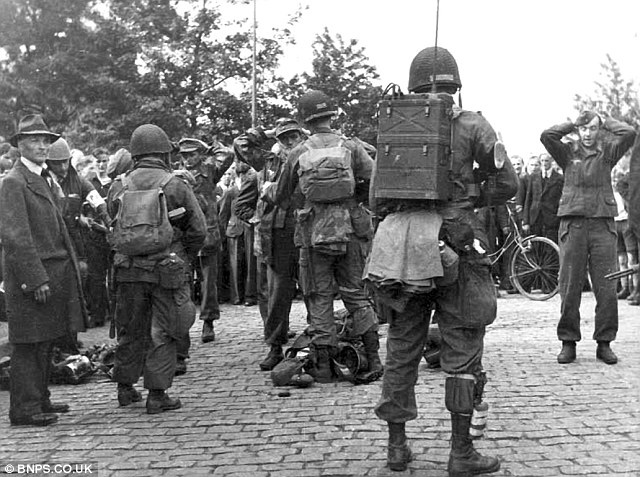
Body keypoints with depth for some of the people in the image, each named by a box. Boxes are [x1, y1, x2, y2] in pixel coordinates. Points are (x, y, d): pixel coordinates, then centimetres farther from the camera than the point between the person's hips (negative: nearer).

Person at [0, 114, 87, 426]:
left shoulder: (46, 179, 18)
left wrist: (71, 266, 13)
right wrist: (36, 279, -20)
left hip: (54, 273, 9)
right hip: (32, 275, -9)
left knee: (45, 342, 15)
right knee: (29, 344, -3)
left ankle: (40, 400, 26)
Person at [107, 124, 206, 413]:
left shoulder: (119, 187, 2)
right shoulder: (176, 186, -6)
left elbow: (114, 224, 12)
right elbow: (198, 230, -5)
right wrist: (186, 258, 10)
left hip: (128, 270, 3)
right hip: (167, 270, -3)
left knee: (130, 330, 16)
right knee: (162, 333, 4)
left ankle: (125, 387, 27)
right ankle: (157, 394, 6)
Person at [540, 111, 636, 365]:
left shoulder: (607, 153, 11)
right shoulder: (568, 152, 10)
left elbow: (629, 133, -4)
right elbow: (546, 136, -6)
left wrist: (605, 122, 10)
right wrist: (571, 125, 7)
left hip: (602, 225, 1)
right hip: (573, 224, -1)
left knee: (607, 289, -1)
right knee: (569, 288, -1)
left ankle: (604, 343, 9)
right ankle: (568, 343, 7)